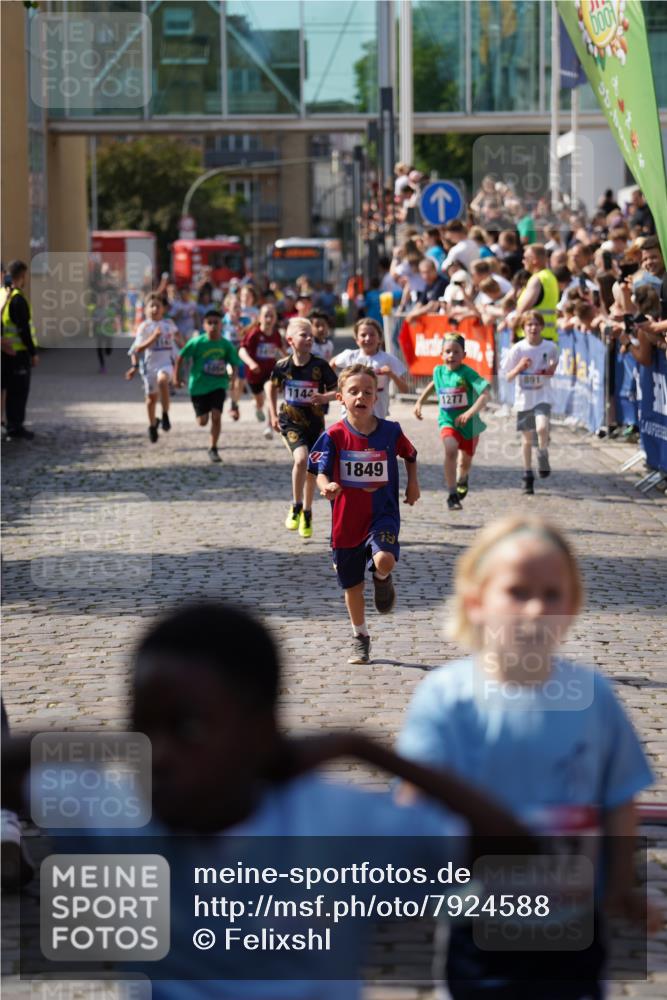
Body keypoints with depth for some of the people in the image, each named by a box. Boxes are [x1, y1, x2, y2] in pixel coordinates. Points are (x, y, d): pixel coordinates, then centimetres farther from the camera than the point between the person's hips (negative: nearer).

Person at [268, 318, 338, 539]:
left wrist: (325, 397, -23)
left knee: (311, 469, 10)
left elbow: (337, 390, -2)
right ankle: (296, 508, -7)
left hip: (315, 422, 1)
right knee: (301, 458, -24)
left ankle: (307, 514, 29)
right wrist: (273, 415, 9)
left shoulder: (320, 365, -10)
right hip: (291, 421, -1)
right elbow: (273, 388, 12)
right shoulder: (283, 366, -7)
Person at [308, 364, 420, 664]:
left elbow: (410, 455, 16)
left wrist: (413, 483, 5)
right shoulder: (335, 435, -9)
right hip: (346, 519, 1)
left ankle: (382, 579, 10)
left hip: (382, 513, -1)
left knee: (384, 560, -30)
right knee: (352, 584, 12)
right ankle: (360, 638, 34)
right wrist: (326, 486, -34)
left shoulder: (390, 431, -4)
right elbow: (321, 472, -12)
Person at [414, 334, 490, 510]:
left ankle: (462, 479, 56)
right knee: (451, 449, -29)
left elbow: (485, 394, -29)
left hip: (469, 424, -1)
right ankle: (452, 495, -24)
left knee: (465, 462, 17)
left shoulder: (467, 373, -19)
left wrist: (470, 412, -41)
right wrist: (420, 402, 18)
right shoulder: (438, 371, -3)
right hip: (447, 421, 1)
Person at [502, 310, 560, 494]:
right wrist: (520, 367, -23)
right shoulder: (517, 349, -8)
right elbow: (508, 377, -5)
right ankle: (528, 475, 25)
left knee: (542, 427, -27)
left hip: (543, 396, -1)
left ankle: (543, 456, 0)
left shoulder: (550, 347, -5)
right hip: (523, 398, 1)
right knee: (527, 437, 10)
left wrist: (551, 370, -7)